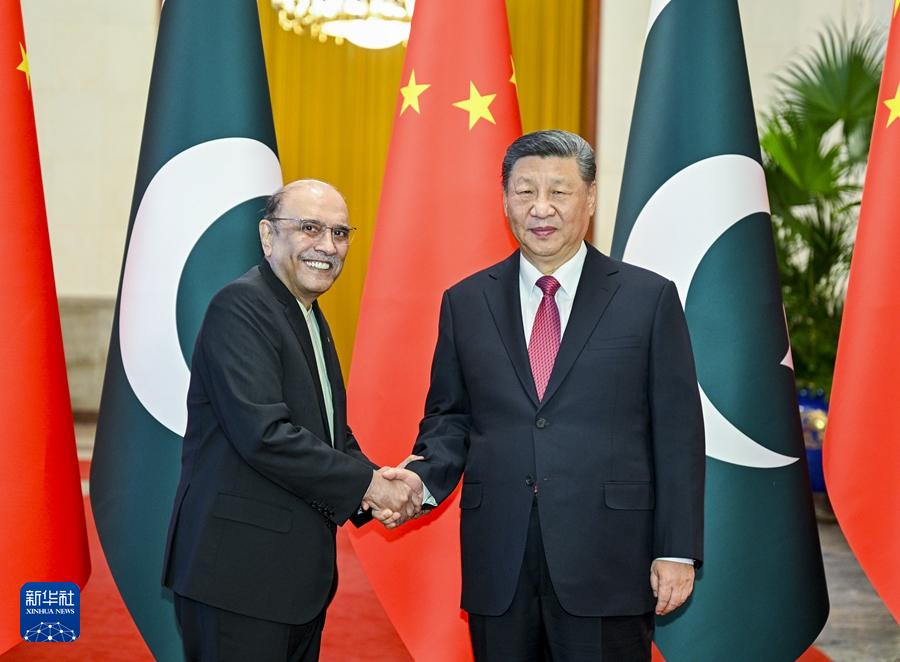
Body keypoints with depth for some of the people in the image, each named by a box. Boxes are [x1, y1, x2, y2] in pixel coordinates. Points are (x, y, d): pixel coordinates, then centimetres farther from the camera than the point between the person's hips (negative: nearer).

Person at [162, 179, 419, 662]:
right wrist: (365, 482, -16)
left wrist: (375, 486, 0)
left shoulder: (311, 319, 16)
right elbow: (263, 433, -24)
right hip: (239, 570, -9)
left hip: (301, 567, 9)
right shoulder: (240, 307, -14)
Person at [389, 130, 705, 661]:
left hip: (607, 562, -2)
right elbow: (450, 416, 13)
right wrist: (425, 479, -8)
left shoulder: (649, 298, 1)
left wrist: (678, 551, -5)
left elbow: (678, 433, 0)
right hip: (498, 566, 2)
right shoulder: (466, 302, 9)